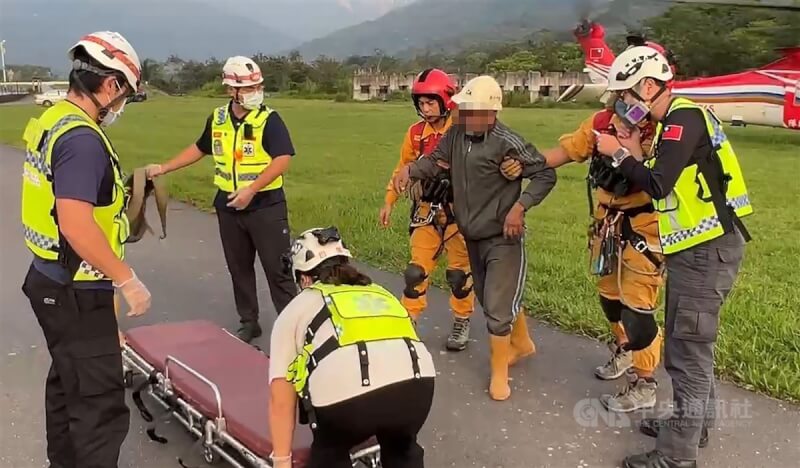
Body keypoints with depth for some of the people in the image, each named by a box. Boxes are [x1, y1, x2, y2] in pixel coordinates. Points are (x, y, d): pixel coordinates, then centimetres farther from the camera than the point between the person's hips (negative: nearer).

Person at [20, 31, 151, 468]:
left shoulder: (49, 121, 7)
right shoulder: (82, 138, -23)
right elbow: (76, 223, -31)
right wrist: (127, 280, -24)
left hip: (50, 280, 10)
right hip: (77, 292, -10)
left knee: (67, 382, 24)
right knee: (101, 402, -3)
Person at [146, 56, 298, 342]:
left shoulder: (269, 120, -10)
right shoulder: (217, 119, 6)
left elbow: (283, 159, -19)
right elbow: (200, 148, 21)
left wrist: (251, 190, -26)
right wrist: (163, 168, 18)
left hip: (266, 206, -5)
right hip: (228, 207, 5)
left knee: (277, 268, -3)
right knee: (238, 268, 12)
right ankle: (249, 322, 25)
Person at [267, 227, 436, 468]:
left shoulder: (297, 307, 25)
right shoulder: (380, 293, 36)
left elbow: (281, 397, 21)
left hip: (347, 396, -3)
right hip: (416, 386, 4)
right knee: (402, 449, 35)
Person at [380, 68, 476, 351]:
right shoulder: (415, 133, 1)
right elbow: (403, 168, 12)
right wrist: (389, 202, 13)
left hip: (458, 211, -3)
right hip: (426, 211, 3)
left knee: (459, 272, 7)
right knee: (416, 270, 5)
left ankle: (461, 324, 25)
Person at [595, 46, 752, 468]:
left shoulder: (685, 117, -15)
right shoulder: (675, 121, 16)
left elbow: (658, 186, -24)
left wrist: (618, 154, -10)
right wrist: (635, 155, 4)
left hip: (708, 250, -11)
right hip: (696, 248, 11)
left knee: (688, 353, -5)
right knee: (687, 343, 21)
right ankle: (694, 422, 38)